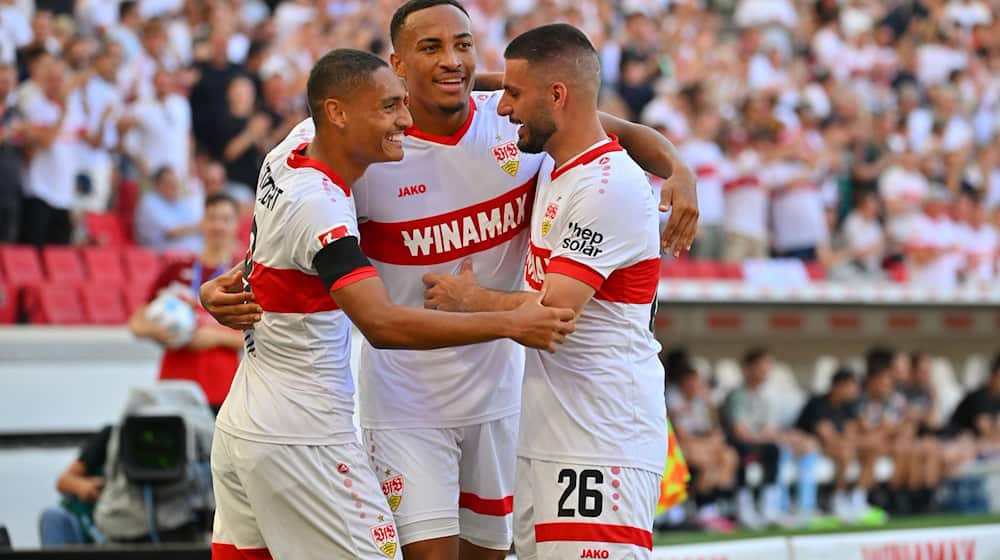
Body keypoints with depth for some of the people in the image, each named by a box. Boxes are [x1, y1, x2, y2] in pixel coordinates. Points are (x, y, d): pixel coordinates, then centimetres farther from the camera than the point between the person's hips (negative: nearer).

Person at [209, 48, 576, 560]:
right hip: (299, 439, -10)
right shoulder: (317, 205, -22)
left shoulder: (286, 156, 3)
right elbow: (382, 324, -31)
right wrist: (510, 324, -30)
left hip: (240, 423, 10)